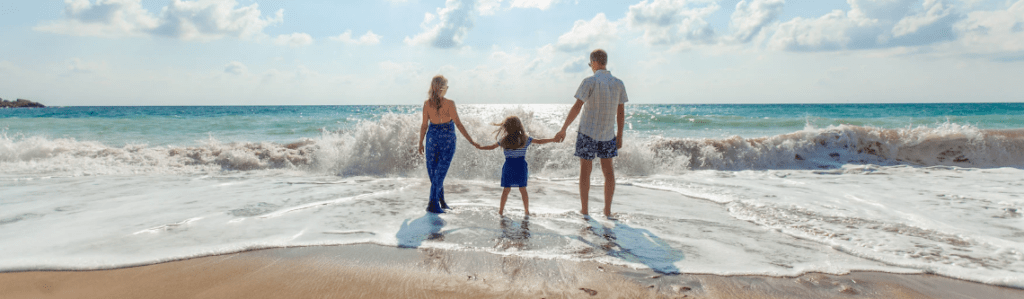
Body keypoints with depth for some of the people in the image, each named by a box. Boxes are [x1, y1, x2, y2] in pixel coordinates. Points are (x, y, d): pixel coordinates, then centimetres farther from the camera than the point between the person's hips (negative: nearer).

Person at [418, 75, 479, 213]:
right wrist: (471, 141, -10)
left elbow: (424, 125, 0)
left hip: (432, 137, 3)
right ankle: (433, 204, -2)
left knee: (432, 170, 16)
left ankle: (441, 200, 24)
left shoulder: (427, 103, -4)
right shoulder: (449, 103, -13)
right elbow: (458, 124, -14)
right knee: (440, 171, 2)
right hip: (447, 139, -3)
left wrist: (420, 142, 11)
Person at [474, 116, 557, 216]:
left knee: (506, 189, 8)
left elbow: (491, 147, 5)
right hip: (521, 166, 0)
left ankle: (501, 211, 13)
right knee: (523, 190, 8)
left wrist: (480, 147, 20)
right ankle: (527, 211, 13)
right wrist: (554, 139, 13)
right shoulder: (525, 139, -2)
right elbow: (540, 141, 3)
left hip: (509, 166, 0)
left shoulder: (503, 140, -3)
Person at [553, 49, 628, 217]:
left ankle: (584, 210, 11)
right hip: (608, 134, 4)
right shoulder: (618, 84, 2)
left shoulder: (590, 82, -12)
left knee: (585, 170, 6)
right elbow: (621, 112, 5)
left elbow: (577, 107, -16)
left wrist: (563, 130, -13)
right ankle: (608, 210, 15)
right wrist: (619, 135, 13)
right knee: (608, 170, 12)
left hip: (588, 132, -4)